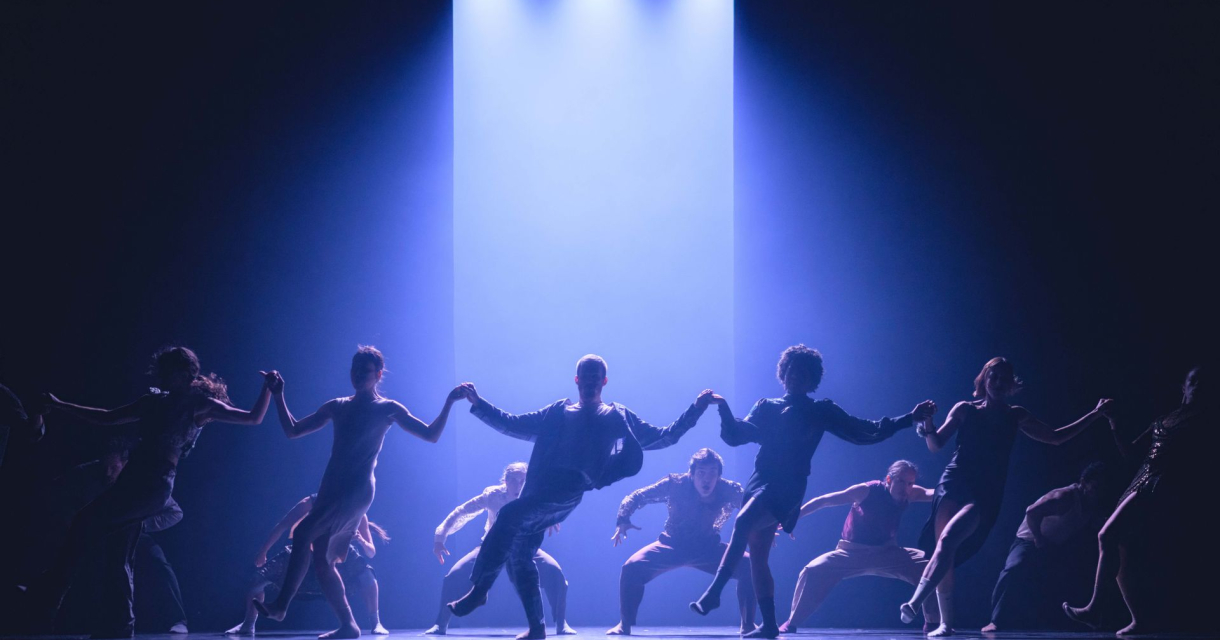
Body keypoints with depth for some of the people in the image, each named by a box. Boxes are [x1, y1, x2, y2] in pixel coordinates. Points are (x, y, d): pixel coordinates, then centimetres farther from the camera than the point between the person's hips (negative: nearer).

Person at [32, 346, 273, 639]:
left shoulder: (199, 403, 3)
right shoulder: (156, 401, 21)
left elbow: (253, 417, 1)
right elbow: (108, 417, 28)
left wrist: (268, 388, -13)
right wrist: (60, 406, 27)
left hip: (153, 483, -8)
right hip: (135, 477, 8)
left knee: (85, 524, -10)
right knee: (116, 557, 5)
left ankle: (46, 598, -5)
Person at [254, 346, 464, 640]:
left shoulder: (388, 409, 4)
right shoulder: (337, 407, 17)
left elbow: (431, 435, 0)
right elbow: (292, 431, 20)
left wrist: (449, 401, -10)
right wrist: (278, 396, 11)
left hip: (357, 491, -7)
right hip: (330, 490, 7)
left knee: (302, 533, -24)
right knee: (321, 562, 1)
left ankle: (281, 605, -20)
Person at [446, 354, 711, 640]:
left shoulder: (618, 416, 20)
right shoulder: (558, 412, 26)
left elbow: (661, 437, 20)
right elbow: (512, 425, 25)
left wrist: (696, 408, 12)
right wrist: (478, 404, 15)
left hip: (570, 489, -5)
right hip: (539, 488, 5)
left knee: (511, 514, -28)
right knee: (519, 555, -4)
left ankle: (480, 589, -21)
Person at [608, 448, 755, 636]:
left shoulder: (730, 491, -19)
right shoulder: (675, 484, -22)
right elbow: (636, 497, -12)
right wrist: (623, 520, -29)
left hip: (708, 548, 1)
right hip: (672, 546, -1)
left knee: (751, 566, -20)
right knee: (632, 567, -25)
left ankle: (748, 625, -3)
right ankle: (625, 624, -5)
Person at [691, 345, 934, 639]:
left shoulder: (821, 411, 9)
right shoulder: (766, 407, 17)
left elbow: (865, 432, 8)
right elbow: (735, 435, 11)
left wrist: (909, 418, 3)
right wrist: (724, 408, -5)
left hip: (788, 488, -5)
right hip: (760, 482, 5)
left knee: (743, 521, -30)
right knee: (757, 556, 2)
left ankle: (714, 592, -32)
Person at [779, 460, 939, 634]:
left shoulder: (910, 494, -8)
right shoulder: (867, 491, -20)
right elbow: (823, 501, -17)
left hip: (886, 553, 3)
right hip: (852, 552, -3)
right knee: (812, 572, -25)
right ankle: (791, 624, -10)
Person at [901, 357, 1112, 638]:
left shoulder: (1015, 416, 14)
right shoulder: (965, 410, 9)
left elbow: (1055, 437, 22)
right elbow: (936, 444, 5)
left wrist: (1095, 414, 20)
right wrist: (927, 426, -17)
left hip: (985, 494, -1)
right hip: (954, 483, 1)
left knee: (947, 541, -25)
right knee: (943, 549, -9)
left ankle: (914, 604, -34)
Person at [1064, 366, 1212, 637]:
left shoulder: (1205, 422, 3)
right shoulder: (1164, 421, 22)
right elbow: (1128, 450, 22)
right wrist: (1113, 421, 12)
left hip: (1162, 489, -7)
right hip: (1142, 485, 7)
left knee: (1107, 535, -19)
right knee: (1120, 556, 0)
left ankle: (1094, 609, -20)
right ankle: (1143, 621, 2)